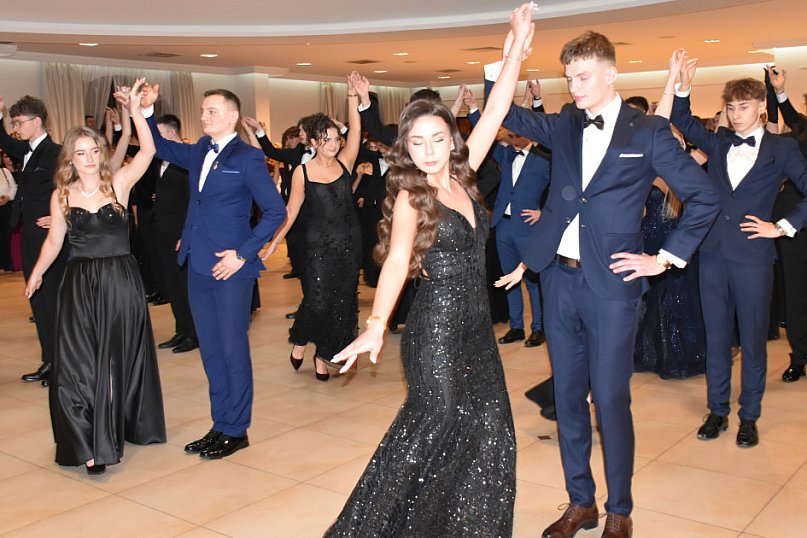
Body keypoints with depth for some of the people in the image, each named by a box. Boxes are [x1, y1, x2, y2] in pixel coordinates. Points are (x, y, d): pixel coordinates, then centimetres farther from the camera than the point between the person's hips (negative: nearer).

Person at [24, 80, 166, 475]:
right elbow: (54, 241, 13)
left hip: (121, 283, -1)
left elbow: (147, 150, -15)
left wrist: (135, 110, -20)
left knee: (120, 359, 12)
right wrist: (36, 276, 18)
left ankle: (117, 429, 31)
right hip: (80, 286, 1)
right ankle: (86, 442, 9)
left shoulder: (118, 184, -3)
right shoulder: (61, 196, 3)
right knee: (78, 363, 0)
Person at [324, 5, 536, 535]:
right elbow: (397, 261, -22)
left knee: (487, 433, 7)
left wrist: (516, 54, 2)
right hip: (436, 330, -6)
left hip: (476, 326, 6)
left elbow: (493, 116, 6)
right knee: (440, 426, -1)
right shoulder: (411, 196, -9)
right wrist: (376, 325, -33)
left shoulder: (462, 178, 6)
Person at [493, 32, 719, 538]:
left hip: (611, 286, -5)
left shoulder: (647, 131, -4)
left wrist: (666, 258, -4)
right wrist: (501, 64, -5)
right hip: (560, 279, 5)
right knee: (568, 397, 12)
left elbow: (705, 197, -1)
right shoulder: (564, 125, 10)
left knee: (611, 401, 1)